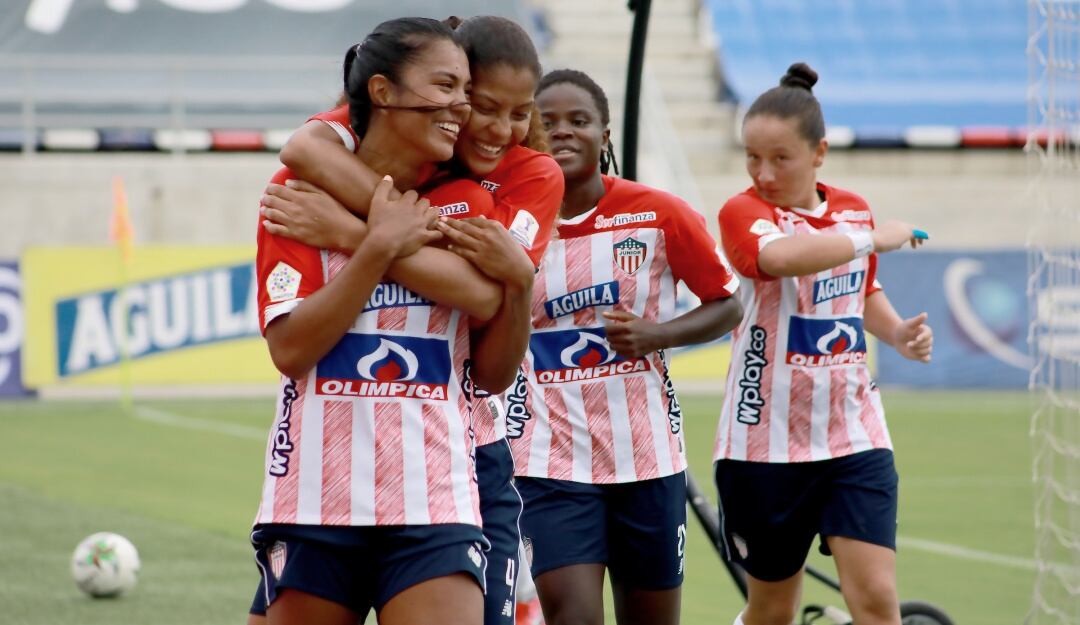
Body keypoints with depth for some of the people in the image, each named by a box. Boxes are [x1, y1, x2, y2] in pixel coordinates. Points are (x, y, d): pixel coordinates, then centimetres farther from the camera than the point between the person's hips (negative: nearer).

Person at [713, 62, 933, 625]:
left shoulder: (854, 210, 8)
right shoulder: (743, 211, -10)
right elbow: (782, 256, -35)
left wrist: (899, 334, 7)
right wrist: (876, 238, -25)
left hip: (854, 435, 4)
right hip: (767, 441, -3)